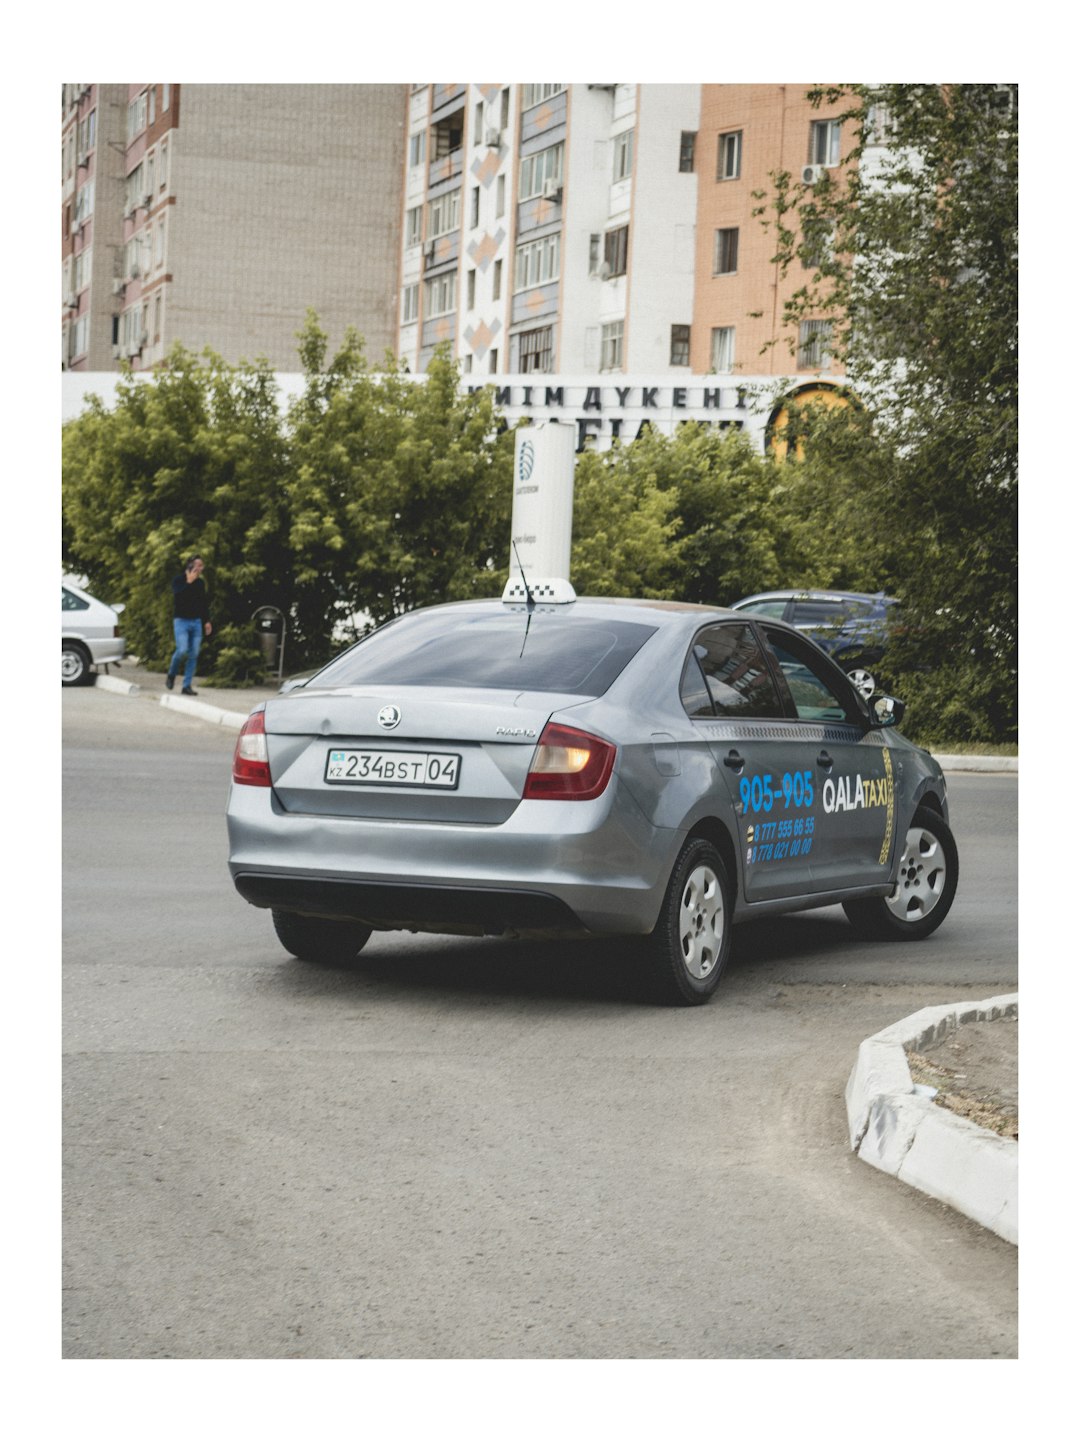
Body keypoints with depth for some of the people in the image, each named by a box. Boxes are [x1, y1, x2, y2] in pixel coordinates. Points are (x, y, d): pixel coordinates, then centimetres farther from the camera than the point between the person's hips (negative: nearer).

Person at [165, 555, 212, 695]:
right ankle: (171, 674, 9)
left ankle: (187, 686, 4)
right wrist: (189, 582, -21)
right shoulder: (178, 580, -3)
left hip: (196, 622, 4)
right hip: (181, 620, -4)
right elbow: (178, 597, -21)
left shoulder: (200, 583, 9)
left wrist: (207, 621, 12)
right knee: (182, 649, -18)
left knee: (194, 655, -1)